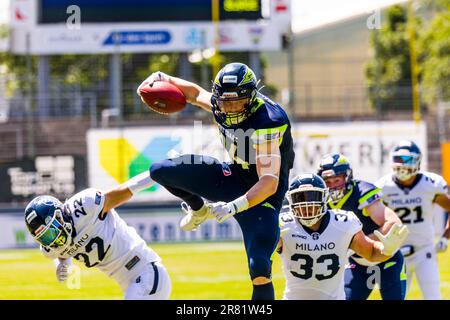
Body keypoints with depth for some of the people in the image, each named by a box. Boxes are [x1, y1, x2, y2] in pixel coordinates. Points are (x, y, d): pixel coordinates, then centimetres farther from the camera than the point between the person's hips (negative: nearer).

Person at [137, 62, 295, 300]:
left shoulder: (265, 124, -31)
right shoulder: (221, 105, -9)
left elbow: (269, 183, -37)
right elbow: (196, 93, 17)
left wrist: (235, 206, -46)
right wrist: (164, 79, 3)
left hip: (261, 195, -7)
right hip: (233, 177, 7)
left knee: (259, 268, -20)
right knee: (161, 171, -3)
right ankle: (200, 209, 26)